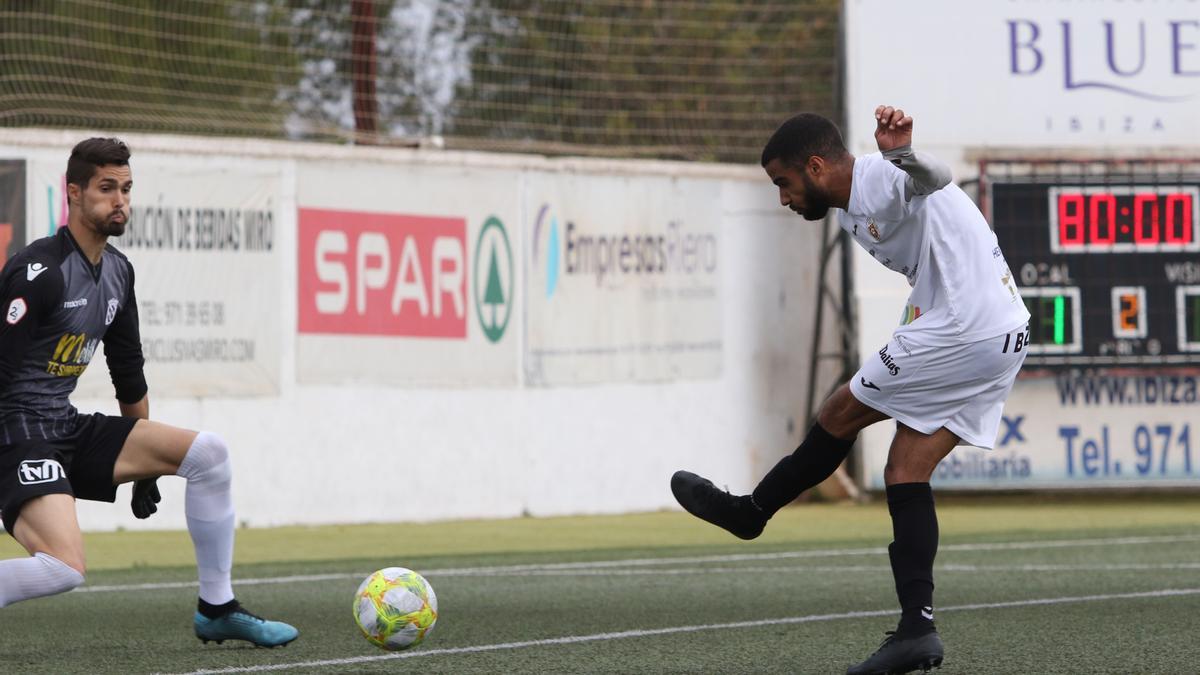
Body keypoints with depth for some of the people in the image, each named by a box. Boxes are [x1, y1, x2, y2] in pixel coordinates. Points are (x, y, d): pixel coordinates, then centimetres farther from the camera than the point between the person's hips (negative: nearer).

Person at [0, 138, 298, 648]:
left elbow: (129, 374, 22)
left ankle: (216, 610, 10)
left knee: (207, 453, 2)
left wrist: (144, 466, 25)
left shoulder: (117, 271, 12)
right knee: (65, 568, -29)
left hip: (70, 429, 9)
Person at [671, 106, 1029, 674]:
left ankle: (749, 511, 22)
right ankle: (916, 629, -1)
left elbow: (934, 178, -34)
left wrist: (902, 154, -56)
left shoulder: (879, 177, -11)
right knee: (905, 474, 6)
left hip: (962, 330, -10)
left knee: (840, 414, 3)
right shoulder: (853, 212, 20)